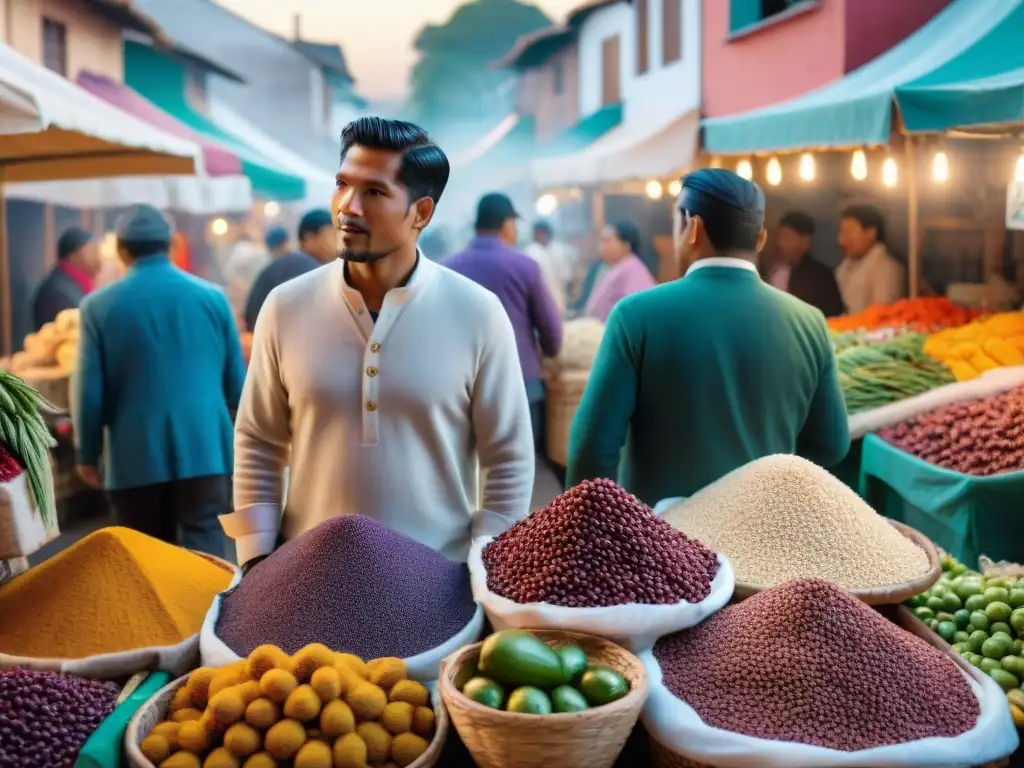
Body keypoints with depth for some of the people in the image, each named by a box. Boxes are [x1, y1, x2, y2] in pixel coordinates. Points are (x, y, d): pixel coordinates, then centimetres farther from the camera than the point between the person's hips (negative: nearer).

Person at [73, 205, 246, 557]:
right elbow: (236, 381, 7)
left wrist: (87, 453, 10)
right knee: (204, 546, -1)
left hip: (136, 455, 0)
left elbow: (89, 390, -1)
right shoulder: (212, 297, 3)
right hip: (205, 448, 0)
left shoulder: (99, 305, -1)